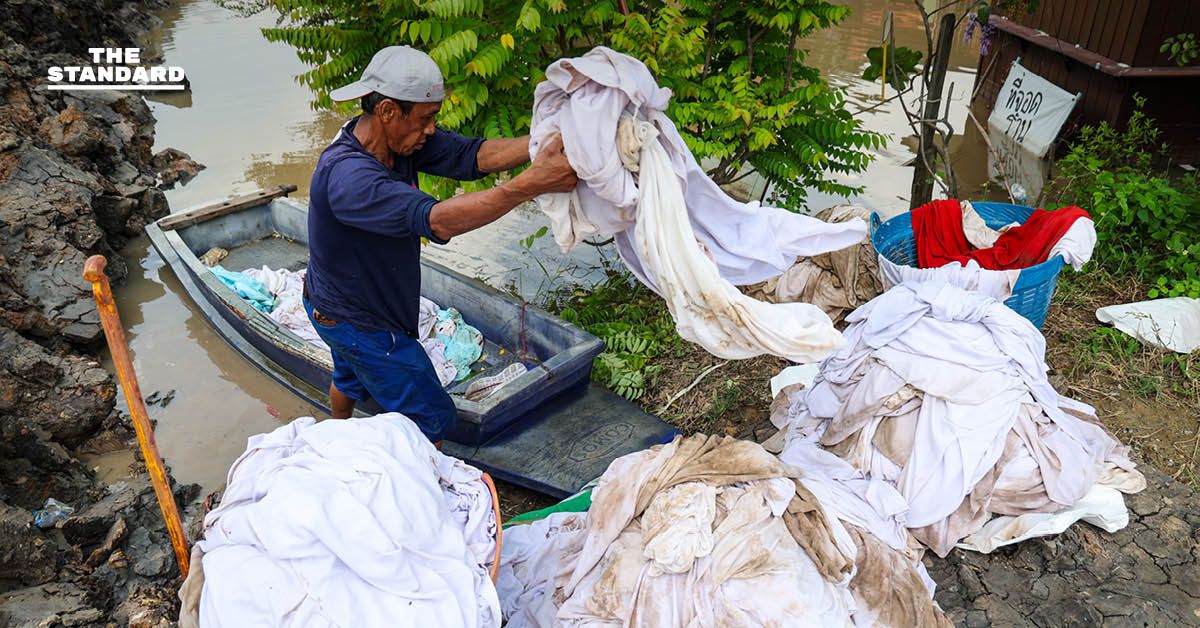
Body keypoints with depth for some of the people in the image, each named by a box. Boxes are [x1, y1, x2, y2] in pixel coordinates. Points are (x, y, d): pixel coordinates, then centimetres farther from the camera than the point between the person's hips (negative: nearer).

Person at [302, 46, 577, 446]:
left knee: (351, 379, 37)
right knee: (432, 421, 2)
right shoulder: (347, 176, -41)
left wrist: (544, 141, -36)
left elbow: (472, 156, -20)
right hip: (361, 325, -10)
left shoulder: (401, 136, -13)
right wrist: (533, 183, -59)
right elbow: (436, 220, -53)